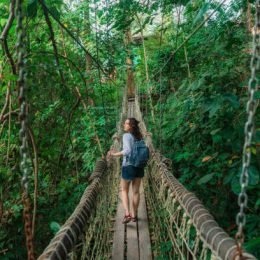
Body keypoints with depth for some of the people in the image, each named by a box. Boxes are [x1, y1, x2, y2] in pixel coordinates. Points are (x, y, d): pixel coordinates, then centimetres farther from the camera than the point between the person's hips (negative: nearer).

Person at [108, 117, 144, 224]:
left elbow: (128, 151, -27)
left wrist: (115, 154, -18)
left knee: (124, 191, 12)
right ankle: (134, 215, 21)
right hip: (139, 166, 5)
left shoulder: (126, 136, -14)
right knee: (136, 191, 13)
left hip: (128, 166, -5)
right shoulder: (139, 137, 5)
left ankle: (127, 214, -1)